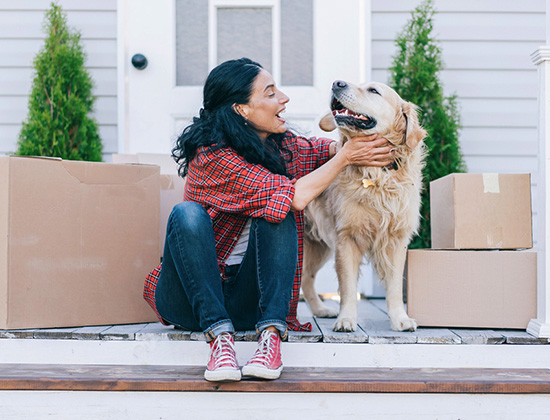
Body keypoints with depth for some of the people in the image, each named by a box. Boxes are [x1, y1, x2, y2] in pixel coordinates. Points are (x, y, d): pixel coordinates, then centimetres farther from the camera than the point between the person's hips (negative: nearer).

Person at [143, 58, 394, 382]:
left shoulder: (282, 146, 1)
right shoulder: (212, 156, -19)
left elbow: (330, 149, 19)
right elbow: (295, 196, -25)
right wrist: (346, 157, -13)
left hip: (246, 302, 5)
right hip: (189, 300, -5)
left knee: (278, 215, -20)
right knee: (188, 213, -31)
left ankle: (271, 334, -30)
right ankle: (220, 337, -34)